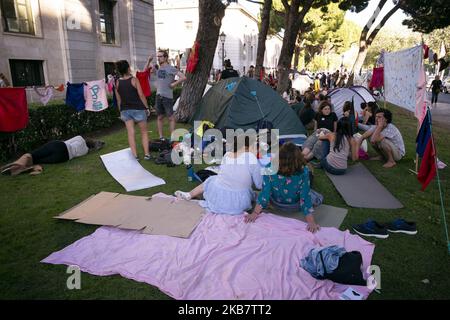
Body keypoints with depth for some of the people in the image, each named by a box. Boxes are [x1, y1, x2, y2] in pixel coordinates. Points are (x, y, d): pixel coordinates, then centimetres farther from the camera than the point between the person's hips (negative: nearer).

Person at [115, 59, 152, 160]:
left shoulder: (117, 83, 2)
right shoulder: (134, 80, -9)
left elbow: (118, 99, 6)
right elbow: (141, 95, -10)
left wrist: (121, 111, 15)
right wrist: (147, 107, -1)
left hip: (125, 110, 3)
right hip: (138, 109, -3)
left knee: (130, 133, 6)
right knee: (144, 132, 10)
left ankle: (134, 155, 6)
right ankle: (146, 154, 11)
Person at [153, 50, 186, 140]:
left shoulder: (171, 68, -9)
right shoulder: (158, 69, 12)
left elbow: (183, 77, -16)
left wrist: (174, 84, -13)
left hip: (167, 96, -7)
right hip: (158, 96, 7)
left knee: (171, 117, -2)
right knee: (160, 117, 10)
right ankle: (161, 137, 18)